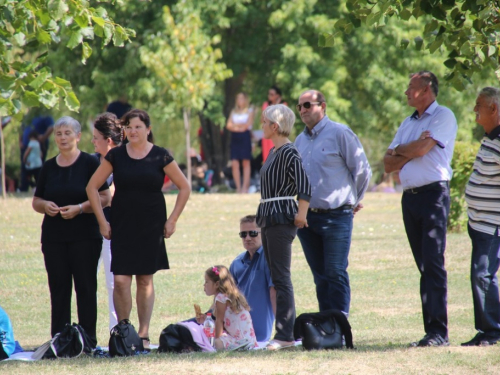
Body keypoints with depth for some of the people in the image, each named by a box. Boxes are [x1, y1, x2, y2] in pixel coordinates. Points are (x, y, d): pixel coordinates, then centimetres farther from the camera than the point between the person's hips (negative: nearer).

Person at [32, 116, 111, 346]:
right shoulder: (48, 167, 12)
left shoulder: (90, 163, -1)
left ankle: (88, 339, -2)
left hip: (84, 235, -4)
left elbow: (105, 198, -5)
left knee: (85, 287, -4)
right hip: (53, 237, 4)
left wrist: (80, 208, -18)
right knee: (58, 287, 3)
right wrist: (45, 205, -6)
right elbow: (36, 201, 16)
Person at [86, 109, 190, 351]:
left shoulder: (160, 157, -1)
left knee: (145, 279, 3)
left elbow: (184, 188, 6)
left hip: (151, 227, -1)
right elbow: (92, 187, 8)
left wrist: (172, 220, 1)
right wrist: (102, 221, 2)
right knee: (120, 280, -9)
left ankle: (143, 334, 10)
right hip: (121, 226, 1)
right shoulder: (115, 156, 3)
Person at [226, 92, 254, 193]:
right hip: (235, 137, 4)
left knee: (246, 163, -4)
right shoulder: (234, 111, 18)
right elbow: (229, 125, 8)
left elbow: (248, 124, -5)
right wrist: (238, 127, -9)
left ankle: (245, 187, -5)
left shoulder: (250, 111, 7)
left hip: (245, 137, -4)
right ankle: (238, 187, -3)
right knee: (234, 163, -5)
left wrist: (235, 125, 0)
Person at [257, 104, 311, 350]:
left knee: (281, 278, -10)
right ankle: (283, 331, 15)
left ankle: (285, 335, -10)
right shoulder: (274, 152, 15)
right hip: (269, 218, 10)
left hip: (282, 219, -10)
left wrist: (301, 215, -21)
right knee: (276, 278, 11)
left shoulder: (288, 152, -14)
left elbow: (304, 186, -22)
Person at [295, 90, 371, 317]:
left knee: (335, 273, -9)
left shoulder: (340, 133, -5)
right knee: (320, 275, 8)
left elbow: (362, 169, -2)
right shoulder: (300, 140, 13)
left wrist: (353, 201, 6)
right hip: (307, 217, 6)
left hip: (336, 216, -6)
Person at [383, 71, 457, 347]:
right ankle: (431, 331, 5)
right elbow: (388, 164, 14)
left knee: (434, 264, -12)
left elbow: (422, 148, -14)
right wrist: (411, 152, -3)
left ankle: (438, 332, -15)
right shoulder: (408, 123, 21)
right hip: (409, 197, 7)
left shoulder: (444, 117, -1)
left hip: (433, 193, -7)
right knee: (424, 267, 5)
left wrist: (399, 151, 5)